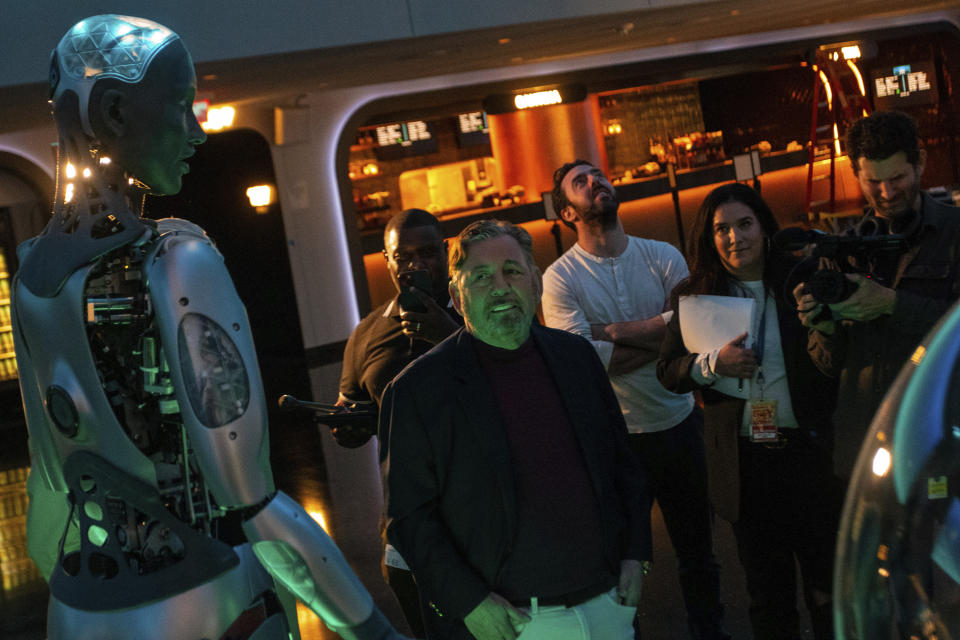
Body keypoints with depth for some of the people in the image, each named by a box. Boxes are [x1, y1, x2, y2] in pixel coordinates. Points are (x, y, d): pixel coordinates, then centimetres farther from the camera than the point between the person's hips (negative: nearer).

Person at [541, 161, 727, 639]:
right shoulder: (560, 277, -9)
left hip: (680, 424, 3)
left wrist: (613, 331, -18)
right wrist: (657, 337, -17)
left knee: (697, 545, 19)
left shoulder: (664, 257, 0)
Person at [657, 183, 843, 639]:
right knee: (767, 592, 17)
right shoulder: (693, 296, 1)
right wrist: (713, 364, -15)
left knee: (828, 586, 11)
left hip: (808, 451, -1)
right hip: (743, 461, 1)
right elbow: (667, 371, 1)